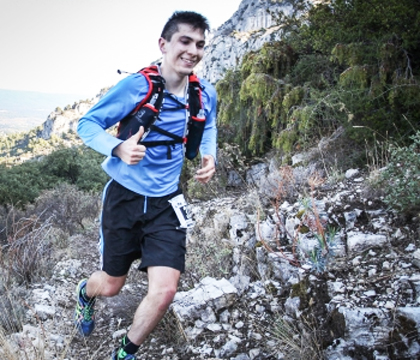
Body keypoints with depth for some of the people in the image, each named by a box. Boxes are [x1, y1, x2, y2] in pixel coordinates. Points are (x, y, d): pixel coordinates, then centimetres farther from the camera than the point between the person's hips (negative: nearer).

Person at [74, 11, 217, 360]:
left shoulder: (206, 94, -3)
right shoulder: (135, 86, -15)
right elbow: (87, 124, -9)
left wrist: (209, 157, -3)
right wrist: (118, 148, -30)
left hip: (167, 203, 2)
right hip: (125, 197, -2)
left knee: (164, 291, -11)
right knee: (111, 285, 14)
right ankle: (86, 292, 54)